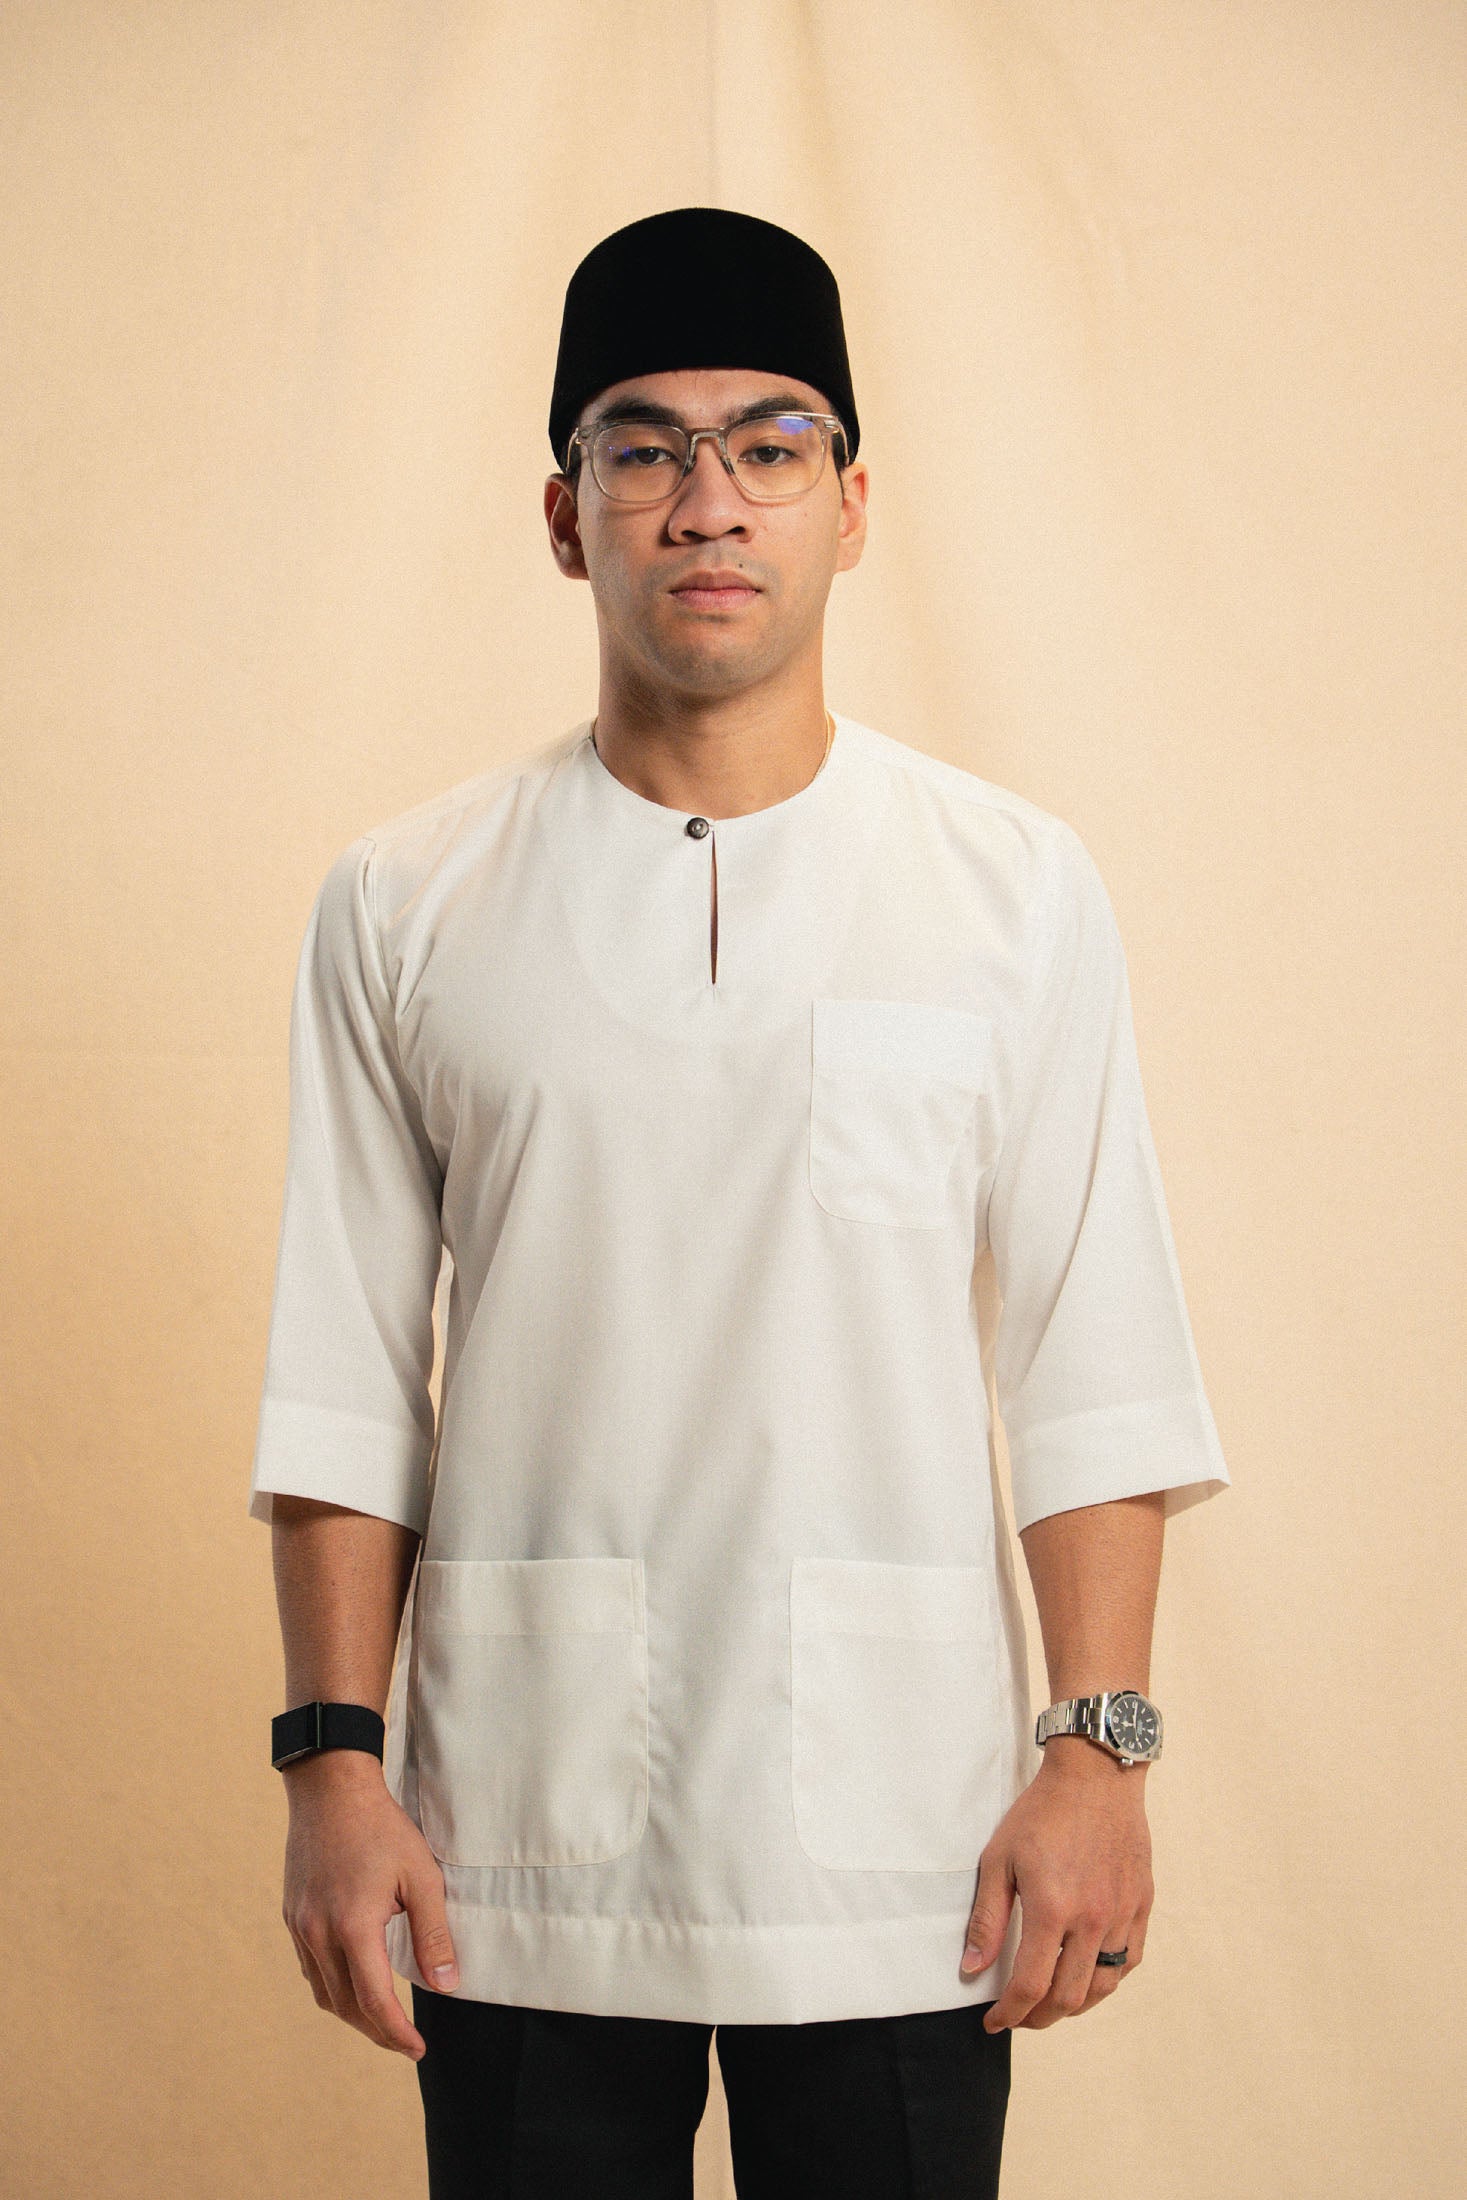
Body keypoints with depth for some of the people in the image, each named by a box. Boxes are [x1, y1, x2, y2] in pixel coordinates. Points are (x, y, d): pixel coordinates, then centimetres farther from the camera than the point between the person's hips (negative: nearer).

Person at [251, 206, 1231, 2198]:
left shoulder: (1017, 887, 3)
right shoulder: (407, 906, 5)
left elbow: (1091, 1360, 1)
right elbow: (344, 1373, 5)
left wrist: (1099, 1748, -5)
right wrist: (334, 1757, -1)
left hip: (897, 1834, 0)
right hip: (517, 1841, 1)